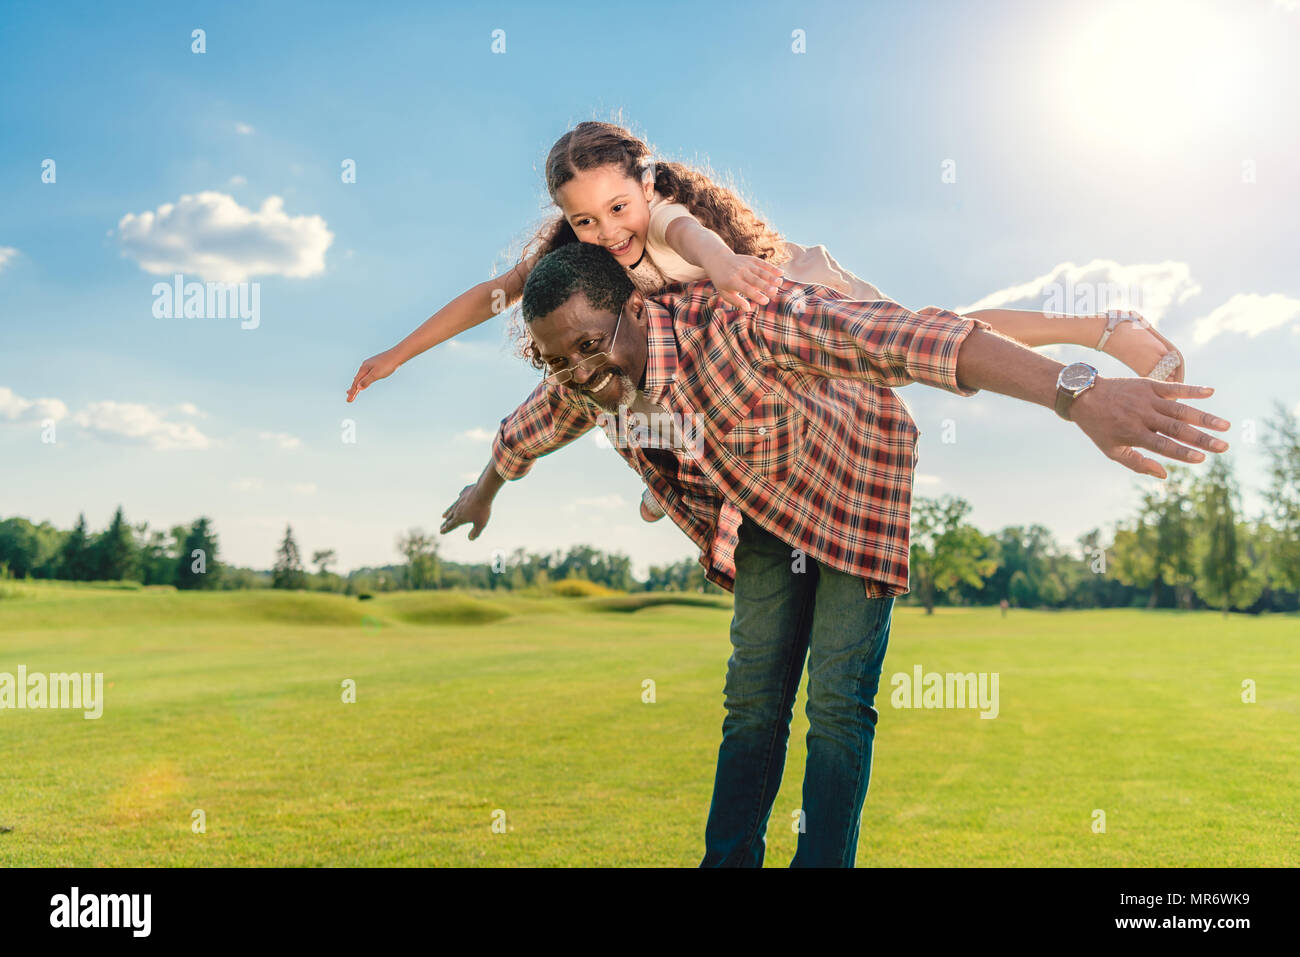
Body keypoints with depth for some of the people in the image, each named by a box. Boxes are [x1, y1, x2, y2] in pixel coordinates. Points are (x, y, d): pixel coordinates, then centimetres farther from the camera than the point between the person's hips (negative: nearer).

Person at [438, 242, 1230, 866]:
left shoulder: (734, 323, -39)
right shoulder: (584, 381, -16)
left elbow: (904, 338, -50)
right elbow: (527, 432, 9)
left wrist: (1075, 393, -60)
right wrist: (484, 493, 30)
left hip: (860, 491, -5)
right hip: (765, 515, 6)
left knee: (837, 702, -7)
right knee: (753, 697, 6)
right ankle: (727, 859, 15)